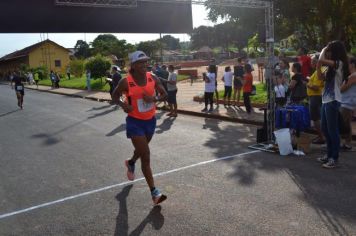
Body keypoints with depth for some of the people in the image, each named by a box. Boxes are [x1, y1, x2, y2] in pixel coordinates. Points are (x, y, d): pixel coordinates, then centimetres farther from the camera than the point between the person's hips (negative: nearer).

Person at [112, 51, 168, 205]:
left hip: (150, 120, 5)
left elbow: (164, 95, 3)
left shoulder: (153, 78, -7)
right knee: (146, 156, -8)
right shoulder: (126, 82, -17)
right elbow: (115, 96, 0)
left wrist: (154, 99, -18)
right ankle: (154, 193, 0)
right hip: (135, 122, -5)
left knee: (141, 150, 27)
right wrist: (123, 105, -21)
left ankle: (130, 163, 62)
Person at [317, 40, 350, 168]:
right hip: (326, 100, 10)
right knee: (325, 129, 15)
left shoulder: (339, 64, -12)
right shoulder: (332, 67, 15)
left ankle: (334, 158, 3)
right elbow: (320, 77, 14)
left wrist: (323, 50, -5)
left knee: (332, 130, -4)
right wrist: (318, 65, 7)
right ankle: (329, 154, 26)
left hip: (333, 101, -10)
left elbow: (321, 60, -24)